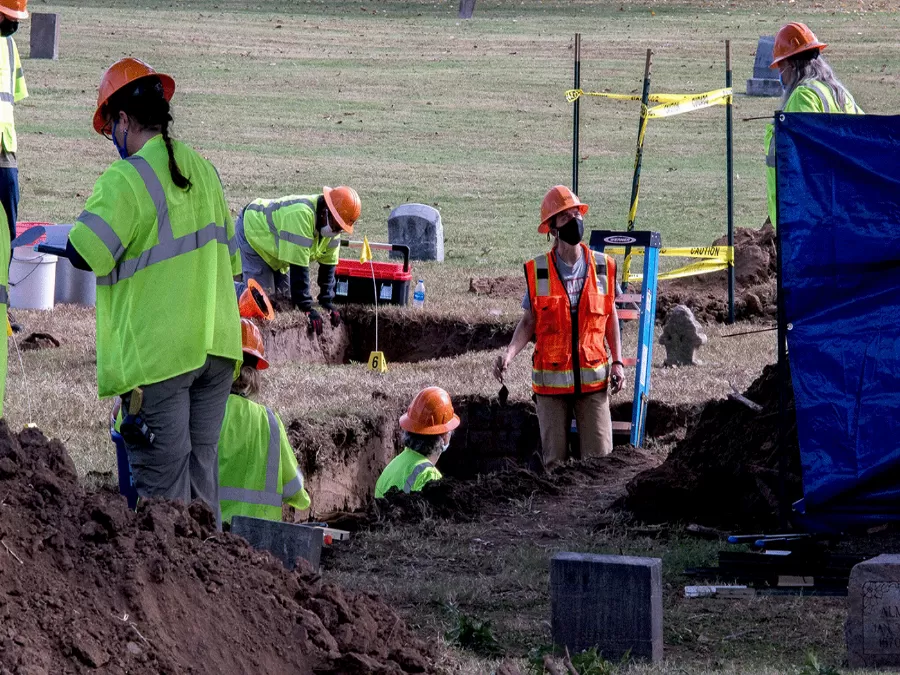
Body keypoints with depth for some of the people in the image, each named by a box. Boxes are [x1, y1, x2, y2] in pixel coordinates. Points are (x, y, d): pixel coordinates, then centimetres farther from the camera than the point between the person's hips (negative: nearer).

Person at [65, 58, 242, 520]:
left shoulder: (128, 178, -12)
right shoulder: (203, 171, 13)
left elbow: (84, 253, -18)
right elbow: (229, 260, 20)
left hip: (156, 353, -7)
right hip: (215, 344, 7)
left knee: (163, 482, -5)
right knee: (202, 470, 11)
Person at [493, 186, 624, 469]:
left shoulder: (602, 267, 3)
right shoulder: (538, 272, -1)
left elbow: (610, 316, 13)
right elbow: (528, 322, 3)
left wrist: (617, 362, 5)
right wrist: (509, 354, -14)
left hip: (593, 379, 1)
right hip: (551, 380, -1)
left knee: (599, 457, -3)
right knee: (554, 460, 4)